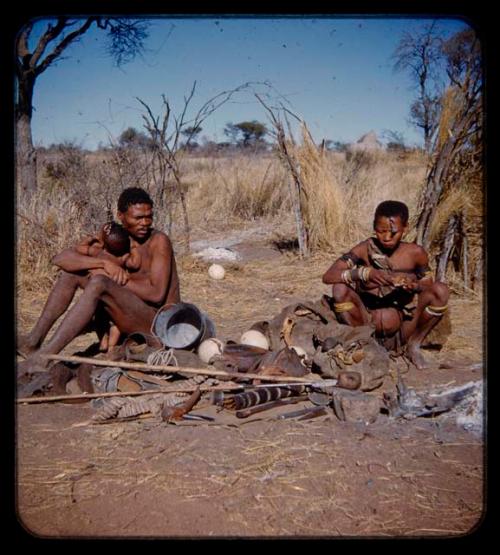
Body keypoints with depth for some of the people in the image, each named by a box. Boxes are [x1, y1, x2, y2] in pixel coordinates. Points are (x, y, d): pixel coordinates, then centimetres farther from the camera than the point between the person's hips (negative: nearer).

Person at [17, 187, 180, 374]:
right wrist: (104, 262, -20)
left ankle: (43, 357, -33)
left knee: (99, 283, -31)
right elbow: (60, 258, -4)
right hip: (131, 319, 7)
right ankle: (35, 339, -1)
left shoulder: (159, 241, -13)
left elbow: (156, 294, -23)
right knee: (72, 269, 4)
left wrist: (113, 277, -17)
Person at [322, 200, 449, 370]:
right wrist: (365, 272, -30)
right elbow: (328, 276, -14)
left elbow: (429, 288, 6)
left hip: (402, 333, 1)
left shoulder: (415, 253, -4)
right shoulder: (365, 249, -7)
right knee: (340, 288, -23)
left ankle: (414, 345, 1)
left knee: (440, 290, -17)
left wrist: (414, 286, -19)